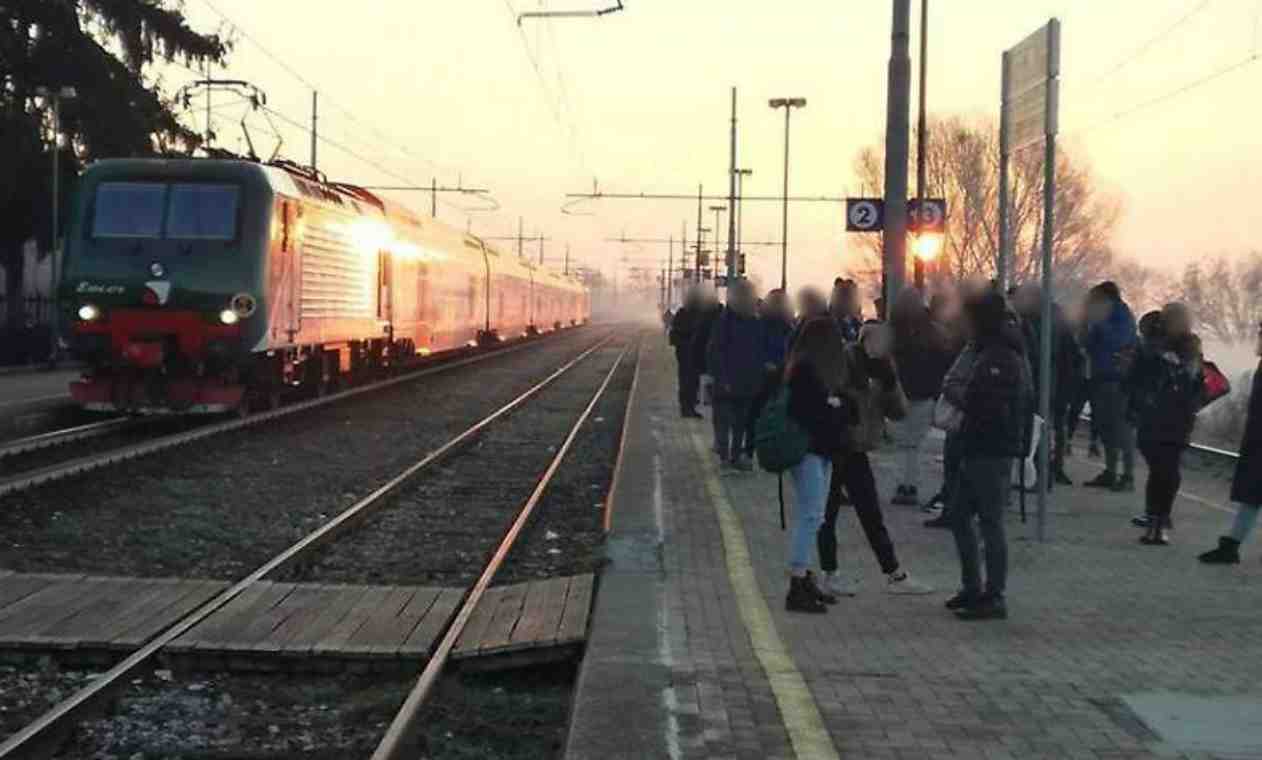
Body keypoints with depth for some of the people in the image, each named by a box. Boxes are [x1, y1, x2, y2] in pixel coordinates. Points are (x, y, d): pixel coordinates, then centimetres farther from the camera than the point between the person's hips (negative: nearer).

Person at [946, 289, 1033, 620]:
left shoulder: (999, 358, -17)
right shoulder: (994, 353, 15)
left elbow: (989, 407, -25)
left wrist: (958, 396, -11)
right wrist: (961, 395, 5)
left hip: (991, 454, -11)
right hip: (980, 450, 11)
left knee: (990, 524, -4)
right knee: (960, 516, 16)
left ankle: (995, 597, 3)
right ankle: (973, 588, 24)